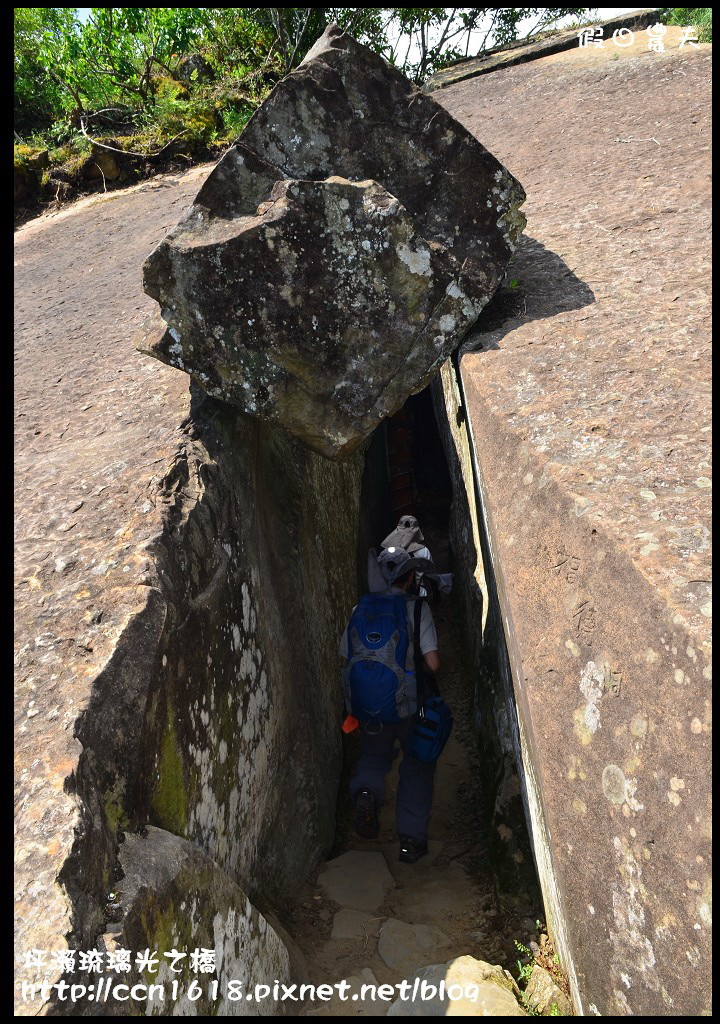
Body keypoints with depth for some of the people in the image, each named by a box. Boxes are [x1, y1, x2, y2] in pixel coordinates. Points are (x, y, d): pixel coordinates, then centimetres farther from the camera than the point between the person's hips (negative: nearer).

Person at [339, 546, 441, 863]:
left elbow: (347, 657, 4)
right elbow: (432, 663, -17)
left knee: (374, 756, 26)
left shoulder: (361, 609, -2)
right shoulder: (417, 607, -12)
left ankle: (365, 790, -5)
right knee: (417, 767, 19)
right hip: (410, 706, -2)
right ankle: (412, 840, 20)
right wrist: (417, 662, 5)